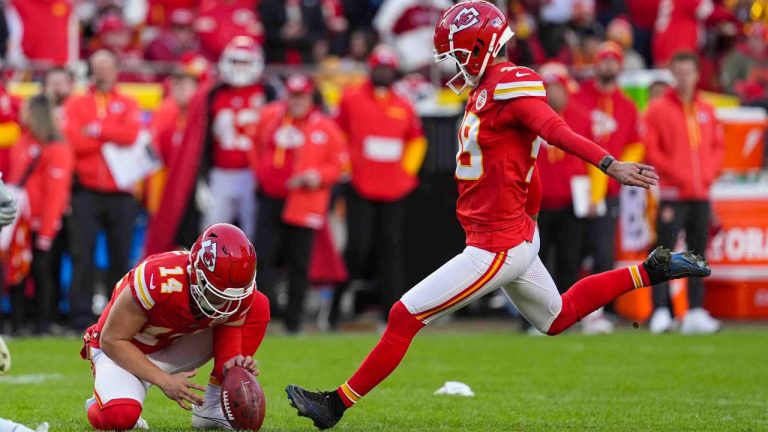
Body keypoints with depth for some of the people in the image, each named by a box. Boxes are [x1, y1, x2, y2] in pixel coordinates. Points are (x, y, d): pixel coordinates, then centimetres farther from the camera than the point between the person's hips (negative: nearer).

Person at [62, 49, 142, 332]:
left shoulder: (128, 106, 12)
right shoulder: (76, 105, 10)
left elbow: (132, 134, -8)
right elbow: (71, 139, -7)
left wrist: (96, 130, -8)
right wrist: (112, 138, -4)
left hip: (121, 194, 1)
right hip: (86, 192, -1)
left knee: (121, 256, 3)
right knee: (82, 256, -6)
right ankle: (82, 317, -5)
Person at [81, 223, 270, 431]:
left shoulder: (241, 290, -21)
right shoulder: (158, 279, -36)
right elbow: (112, 340, -26)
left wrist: (232, 363, -32)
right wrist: (165, 381, -31)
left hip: (174, 347, 5)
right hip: (121, 352, -5)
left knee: (258, 307, -11)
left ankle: (212, 408, -3)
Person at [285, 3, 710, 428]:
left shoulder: (509, 85, -19)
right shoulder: (484, 90, 10)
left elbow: (557, 130, -32)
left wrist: (611, 165, -42)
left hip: (498, 247, -10)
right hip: (514, 235, 10)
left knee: (405, 317, -6)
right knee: (558, 317, 29)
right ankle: (652, 270, 28)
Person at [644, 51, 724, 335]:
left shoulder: (706, 111, 14)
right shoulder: (658, 109, -1)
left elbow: (717, 146, 17)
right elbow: (650, 149, -6)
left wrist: (709, 172, 0)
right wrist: (676, 173, -14)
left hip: (701, 194, 5)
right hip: (672, 194, -5)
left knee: (698, 254, 6)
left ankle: (695, 312, 9)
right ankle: (660, 312, -8)